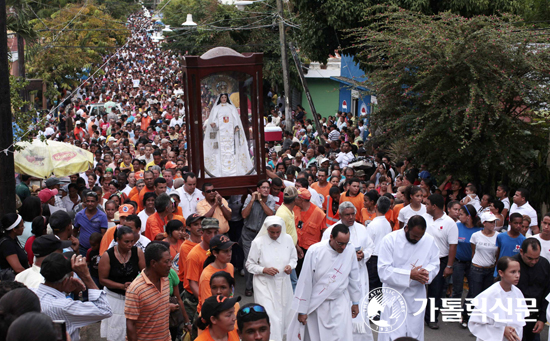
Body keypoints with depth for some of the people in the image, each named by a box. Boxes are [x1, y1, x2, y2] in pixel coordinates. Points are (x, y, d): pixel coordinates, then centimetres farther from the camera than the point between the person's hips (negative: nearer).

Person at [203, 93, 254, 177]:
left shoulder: (231, 107, 17)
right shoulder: (216, 108, 16)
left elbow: (236, 117, 7)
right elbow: (214, 118, 5)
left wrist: (236, 126, -10)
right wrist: (214, 123, -18)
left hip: (230, 131, 1)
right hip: (220, 132, -1)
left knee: (231, 148, -8)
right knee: (221, 149, -9)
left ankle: (233, 169, -8)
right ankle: (221, 171, -11)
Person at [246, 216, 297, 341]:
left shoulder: (288, 239, -2)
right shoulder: (258, 242, -11)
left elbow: (294, 257, 12)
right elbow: (250, 265, -3)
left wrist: (290, 265, -10)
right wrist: (264, 270, -19)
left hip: (283, 284, 4)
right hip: (265, 285, -4)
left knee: (283, 314, 14)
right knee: (270, 317, -10)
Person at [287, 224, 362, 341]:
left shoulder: (350, 250, -9)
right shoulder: (315, 251, -17)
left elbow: (354, 277, 6)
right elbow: (305, 282, -11)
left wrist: (355, 302, 14)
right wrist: (302, 310, -6)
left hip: (339, 304, 2)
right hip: (316, 304, -2)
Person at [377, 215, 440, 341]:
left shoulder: (429, 240, 0)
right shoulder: (390, 240, -12)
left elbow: (435, 264, 9)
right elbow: (384, 270, -16)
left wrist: (426, 271, -16)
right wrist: (409, 275, -24)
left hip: (416, 297, 4)